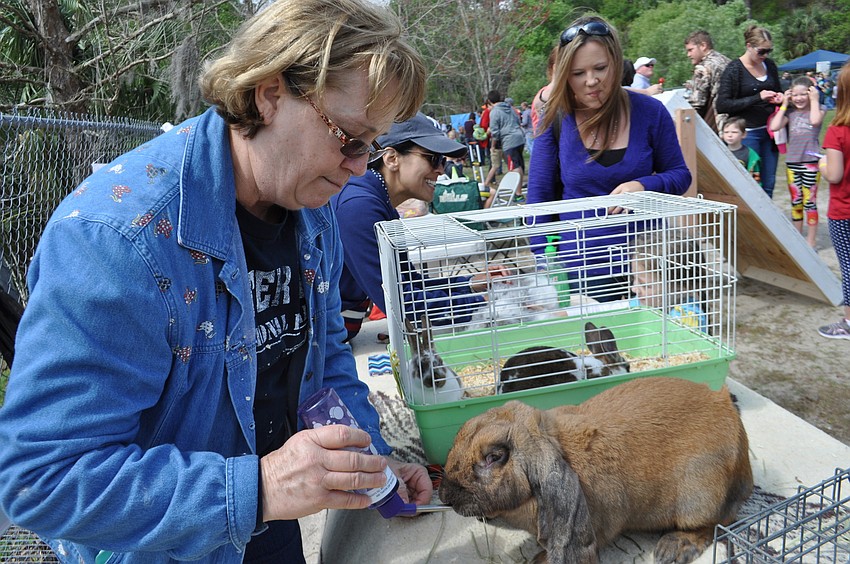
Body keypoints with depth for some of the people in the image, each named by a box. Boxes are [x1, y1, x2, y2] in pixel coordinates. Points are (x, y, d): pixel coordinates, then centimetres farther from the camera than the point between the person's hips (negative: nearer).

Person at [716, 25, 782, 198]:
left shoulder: (770, 66, 11)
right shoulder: (734, 69, -7)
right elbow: (722, 105, -15)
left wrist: (778, 98, 3)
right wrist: (757, 98, -19)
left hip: (769, 131, 6)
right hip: (748, 133, -6)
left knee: (768, 184, 8)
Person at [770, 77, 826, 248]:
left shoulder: (818, 109, 1)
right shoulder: (790, 112, 8)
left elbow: (815, 121, -21)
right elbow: (774, 126, -7)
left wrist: (814, 100, -10)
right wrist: (784, 104, -1)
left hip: (811, 162, -4)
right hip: (792, 162, 4)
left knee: (809, 201, -2)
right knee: (795, 202, 12)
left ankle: (811, 239, 6)